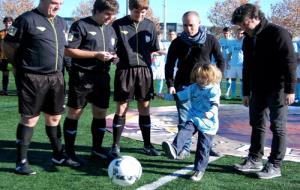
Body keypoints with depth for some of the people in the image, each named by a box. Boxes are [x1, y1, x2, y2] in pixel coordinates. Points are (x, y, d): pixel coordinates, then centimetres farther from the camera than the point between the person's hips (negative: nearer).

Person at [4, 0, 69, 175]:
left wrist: (57, 67, 13)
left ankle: (58, 156, 27)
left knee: (54, 117, 14)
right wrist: (23, 66, 0)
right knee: (30, 118, -1)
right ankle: (22, 162, 9)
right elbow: (8, 46, -8)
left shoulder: (61, 23, 12)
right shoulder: (27, 19, -10)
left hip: (56, 77, 7)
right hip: (32, 78, -6)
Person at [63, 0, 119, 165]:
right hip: (82, 76, -7)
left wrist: (113, 56, 1)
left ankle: (97, 148, 25)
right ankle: (69, 151, 8)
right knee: (74, 113, -1)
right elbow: (68, 50, -13)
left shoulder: (110, 30, 15)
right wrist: (96, 55, -18)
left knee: (101, 113, 10)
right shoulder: (81, 25, -7)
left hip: (102, 76, 7)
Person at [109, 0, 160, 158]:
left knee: (144, 108, 9)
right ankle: (115, 146, 10)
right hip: (125, 70, -3)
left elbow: (155, 49, 13)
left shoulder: (150, 25, 5)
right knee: (121, 109, 0)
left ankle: (147, 145, 20)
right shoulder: (118, 24, -3)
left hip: (144, 70, 3)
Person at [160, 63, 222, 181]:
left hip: (208, 123, -3)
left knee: (203, 148, 1)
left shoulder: (213, 90, -6)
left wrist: (211, 112, -39)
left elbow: (215, 104, -19)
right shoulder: (193, 88, 8)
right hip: (194, 118, 3)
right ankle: (174, 150, -48)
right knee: (185, 131, -28)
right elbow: (180, 95, 18)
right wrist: (167, 96, 22)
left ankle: (199, 170, 11)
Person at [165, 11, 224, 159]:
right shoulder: (177, 42, -2)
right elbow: (169, 65, 3)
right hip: (183, 85, 0)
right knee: (184, 119, -3)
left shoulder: (211, 40, -2)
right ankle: (185, 148, 6)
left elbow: (220, 61, 6)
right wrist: (170, 84, -5)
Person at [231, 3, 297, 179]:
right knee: (257, 125, 13)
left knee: (278, 128, -1)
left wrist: (290, 90, -19)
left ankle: (275, 166, 5)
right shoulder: (249, 39, 12)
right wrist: (246, 92, 16)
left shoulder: (278, 33, -12)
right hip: (258, 90, 8)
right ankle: (255, 160, 24)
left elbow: (290, 62, -16)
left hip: (277, 89, -8)